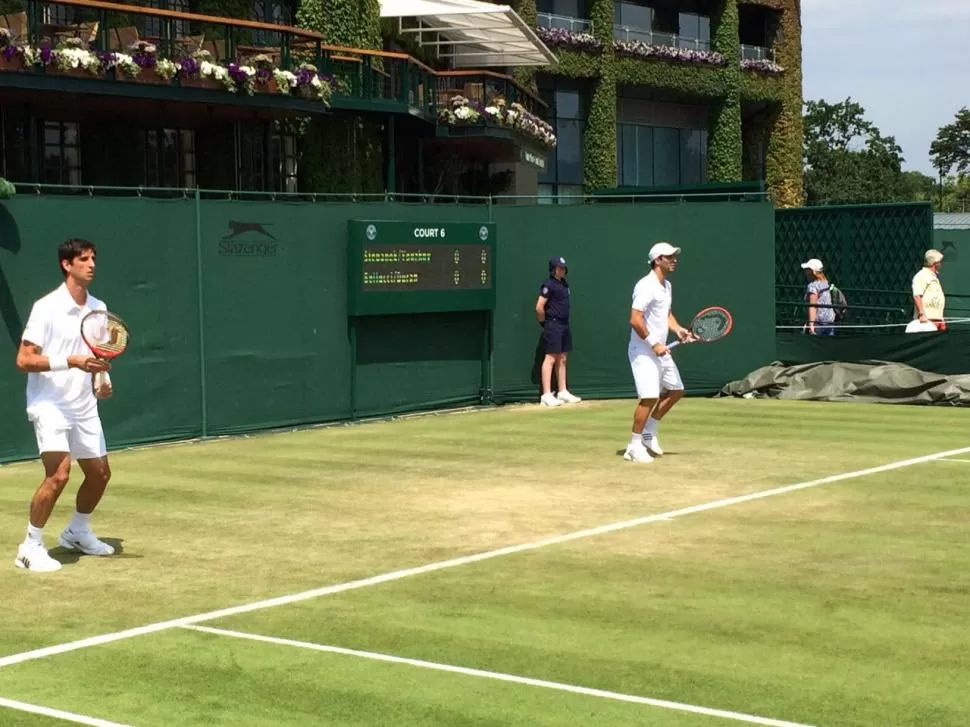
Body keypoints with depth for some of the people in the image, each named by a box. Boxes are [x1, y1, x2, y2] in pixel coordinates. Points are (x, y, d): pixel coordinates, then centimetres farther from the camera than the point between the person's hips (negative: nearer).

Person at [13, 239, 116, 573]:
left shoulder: (98, 308, 7)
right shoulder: (46, 308, -13)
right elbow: (24, 360, -17)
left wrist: (103, 379, 0)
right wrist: (72, 361, -26)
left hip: (84, 406, 7)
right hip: (50, 405, -7)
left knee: (100, 473, 12)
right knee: (59, 474, -20)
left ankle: (77, 532, 36)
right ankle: (31, 546, -6)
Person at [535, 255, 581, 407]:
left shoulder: (564, 283, 13)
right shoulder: (549, 284, -13)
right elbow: (539, 307, -18)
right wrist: (545, 322, -5)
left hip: (564, 325, 9)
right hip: (553, 325, -9)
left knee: (562, 359, 13)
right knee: (550, 358, -10)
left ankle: (563, 392, 21)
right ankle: (547, 395, -11)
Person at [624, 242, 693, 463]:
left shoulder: (666, 285, 13)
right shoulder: (646, 286, -17)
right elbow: (635, 320, -23)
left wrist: (678, 329, 7)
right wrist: (654, 344, -21)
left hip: (660, 351, 10)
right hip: (643, 351, -10)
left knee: (675, 390, 14)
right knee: (650, 396, -15)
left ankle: (649, 432, 27)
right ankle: (634, 447, -4)